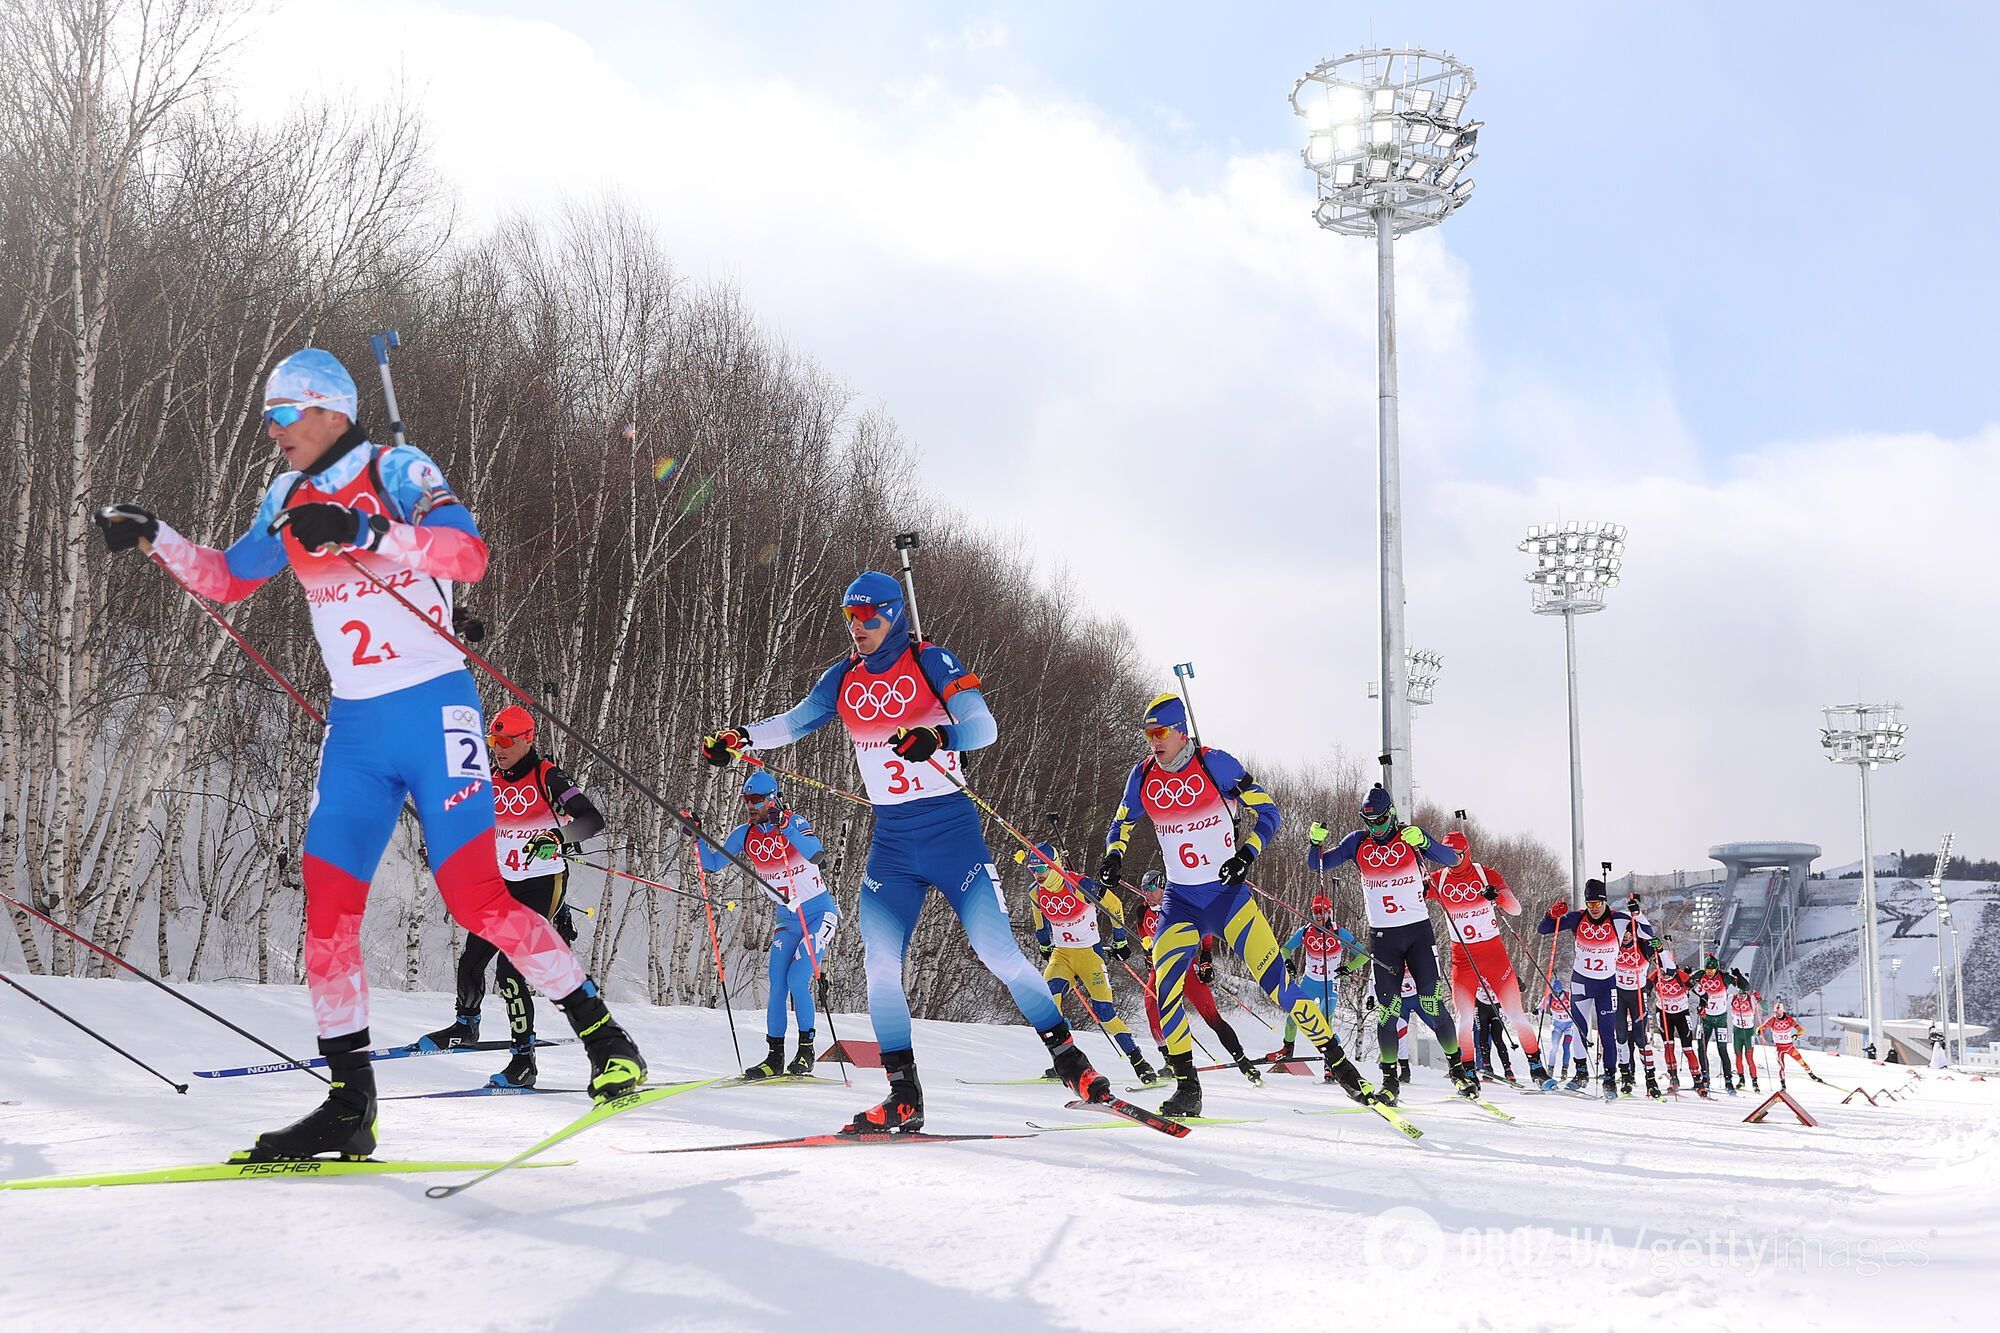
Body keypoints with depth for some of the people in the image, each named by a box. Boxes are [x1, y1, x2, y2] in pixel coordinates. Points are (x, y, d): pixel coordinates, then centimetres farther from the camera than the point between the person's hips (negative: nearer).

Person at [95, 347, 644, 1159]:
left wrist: (365, 533, -33)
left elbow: (469, 553, -23)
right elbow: (225, 581, 26)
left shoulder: (398, 471, -7)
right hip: (353, 726, 6)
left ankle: (604, 1039, 0)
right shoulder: (288, 499, 12)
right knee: (326, 905, -1)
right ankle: (349, 1103, 8)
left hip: (432, 711, -6)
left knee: (474, 896, -13)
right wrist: (152, 536, 13)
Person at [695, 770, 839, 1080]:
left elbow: (816, 854, -34)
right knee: (777, 984, -4)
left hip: (820, 913, -5)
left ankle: (807, 1049, 0)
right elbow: (712, 863, 3)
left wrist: (784, 827, -42)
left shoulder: (793, 822, -16)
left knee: (797, 979, -16)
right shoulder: (745, 835, -1)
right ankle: (774, 1057, 4)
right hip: (786, 919, 5)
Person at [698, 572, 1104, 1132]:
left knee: (999, 950, -10)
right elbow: (793, 722, 14)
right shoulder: (844, 678, 8)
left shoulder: (930, 661, -7)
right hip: (890, 840, 5)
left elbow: (984, 727, -17)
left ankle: (1071, 1061, 4)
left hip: (950, 829, -5)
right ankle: (904, 1098, 1)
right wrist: (736, 738, -3)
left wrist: (937, 738, -37)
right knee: (879, 961, -7)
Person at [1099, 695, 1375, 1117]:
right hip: (1179, 902, 3)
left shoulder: (1214, 763, -11)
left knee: (1274, 979, -9)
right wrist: (1113, 859, -4)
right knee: (1165, 984, -16)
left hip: (1227, 894, -3)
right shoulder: (1143, 776, 1)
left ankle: (1337, 1060, 7)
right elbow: (1121, 825, 17)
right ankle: (1187, 1089, -5)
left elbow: (1267, 811, -7)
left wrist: (1247, 852, -23)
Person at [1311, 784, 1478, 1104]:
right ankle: (1389, 1079, 3)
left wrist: (1422, 842, -31)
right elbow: (1317, 865, 3)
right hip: (1382, 935, 1)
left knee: (1432, 1002, -7)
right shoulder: (1357, 843, 1)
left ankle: (1457, 1065, 10)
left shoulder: (1410, 835, -4)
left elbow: (1452, 860, -13)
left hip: (1418, 930, -1)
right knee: (1387, 1007, -5)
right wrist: (1317, 843, -18)